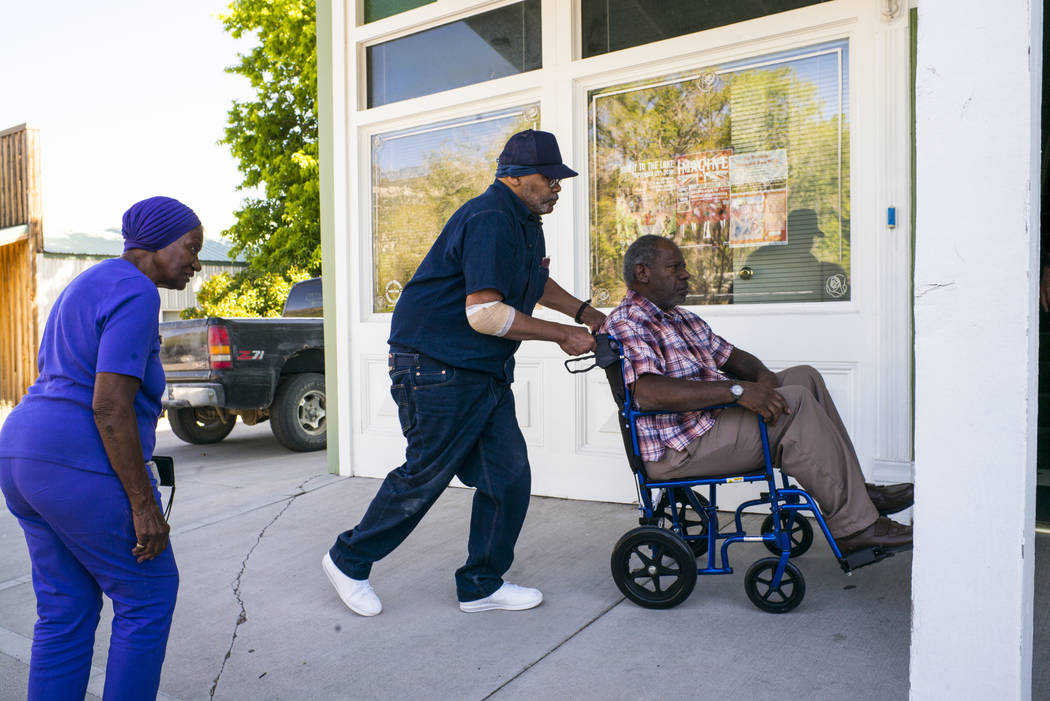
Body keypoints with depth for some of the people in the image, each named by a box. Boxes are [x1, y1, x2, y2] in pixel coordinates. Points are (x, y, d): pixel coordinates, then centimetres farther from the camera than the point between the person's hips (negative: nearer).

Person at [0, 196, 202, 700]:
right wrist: (144, 503, -17)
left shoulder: (88, 289, 17)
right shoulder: (136, 295, -14)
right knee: (150, 594, 8)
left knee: (67, 609, 16)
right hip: (85, 470, -10)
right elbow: (111, 406, -21)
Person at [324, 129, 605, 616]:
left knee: (508, 477, 6)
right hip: (438, 366, -10)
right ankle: (348, 561, 23)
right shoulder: (490, 219, -19)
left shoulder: (526, 222, 15)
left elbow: (538, 284, 33)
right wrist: (563, 335, -18)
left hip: (487, 372, 10)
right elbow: (484, 314, -27)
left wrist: (583, 312, 19)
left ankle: (481, 585, 21)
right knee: (426, 476, 1)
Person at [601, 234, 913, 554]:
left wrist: (763, 376, -3)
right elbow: (648, 393, -28)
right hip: (678, 450, -10)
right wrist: (736, 390, -30)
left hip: (715, 418, 10)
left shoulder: (683, 318, 20)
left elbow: (731, 356, 21)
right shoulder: (626, 323, -13)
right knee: (794, 402, -20)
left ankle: (855, 488, 7)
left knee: (804, 376, 7)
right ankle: (854, 525, -11)